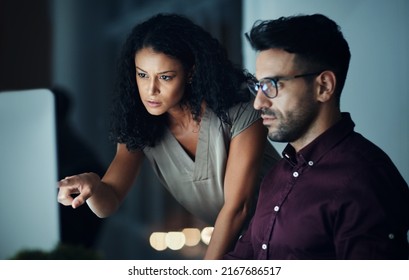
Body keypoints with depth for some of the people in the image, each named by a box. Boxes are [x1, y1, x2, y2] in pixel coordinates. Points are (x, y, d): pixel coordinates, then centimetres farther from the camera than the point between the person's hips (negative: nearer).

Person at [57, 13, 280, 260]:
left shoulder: (238, 110, -25)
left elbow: (236, 207, -21)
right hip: (217, 237, 4)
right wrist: (92, 184, -40)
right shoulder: (138, 124, -12)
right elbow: (108, 204, -16)